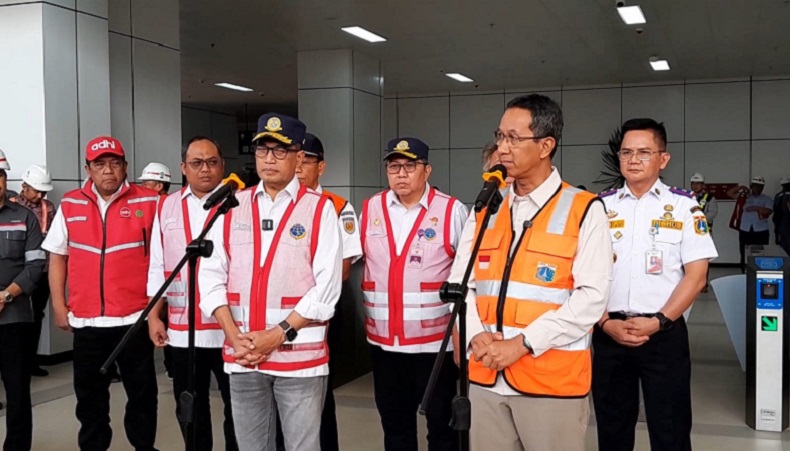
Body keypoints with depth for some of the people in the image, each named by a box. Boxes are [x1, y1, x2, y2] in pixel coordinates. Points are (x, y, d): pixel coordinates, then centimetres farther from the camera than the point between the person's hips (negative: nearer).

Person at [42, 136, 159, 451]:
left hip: (135, 316, -2)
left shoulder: (148, 203, -3)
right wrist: (59, 307, 5)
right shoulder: (70, 205, 5)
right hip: (86, 319, 2)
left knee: (142, 391, 9)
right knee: (89, 394, 13)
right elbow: (57, 257, 10)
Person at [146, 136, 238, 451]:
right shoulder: (167, 207, 10)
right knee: (189, 407, 16)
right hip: (181, 328, 4)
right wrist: (154, 315, 7)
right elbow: (157, 266, 12)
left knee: (237, 405, 6)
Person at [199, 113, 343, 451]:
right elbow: (211, 275, 5)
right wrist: (234, 336, -6)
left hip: (299, 354, -3)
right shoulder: (232, 207, 9)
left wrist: (278, 335, -13)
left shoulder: (320, 209, -2)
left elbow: (327, 287, -9)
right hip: (242, 355, 4)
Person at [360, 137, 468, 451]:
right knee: (394, 422, 17)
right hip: (384, 339, 4)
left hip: (436, 339, -3)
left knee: (441, 422, 9)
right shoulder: (370, 210, 5)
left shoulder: (452, 211, -5)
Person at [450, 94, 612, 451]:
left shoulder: (584, 211, -4)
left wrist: (522, 344, -16)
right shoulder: (485, 211, 11)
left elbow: (591, 296, -11)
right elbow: (459, 284, 9)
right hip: (485, 377, 4)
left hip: (553, 380, -4)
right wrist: (476, 335, -10)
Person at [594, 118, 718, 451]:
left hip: (664, 333, -2)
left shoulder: (683, 206, 0)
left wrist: (658, 322, -13)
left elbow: (695, 275, -4)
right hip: (608, 333, 2)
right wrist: (606, 323, -8)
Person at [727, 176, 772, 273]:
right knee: (744, 255, 5)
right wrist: (741, 187, 0)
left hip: (761, 231, -2)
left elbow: (768, 211, -9)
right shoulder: (745, 196, 11)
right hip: (745, 231, 2)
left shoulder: (767, 199, 7)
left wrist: (756, 208, -14)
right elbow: (729, 193, 9)